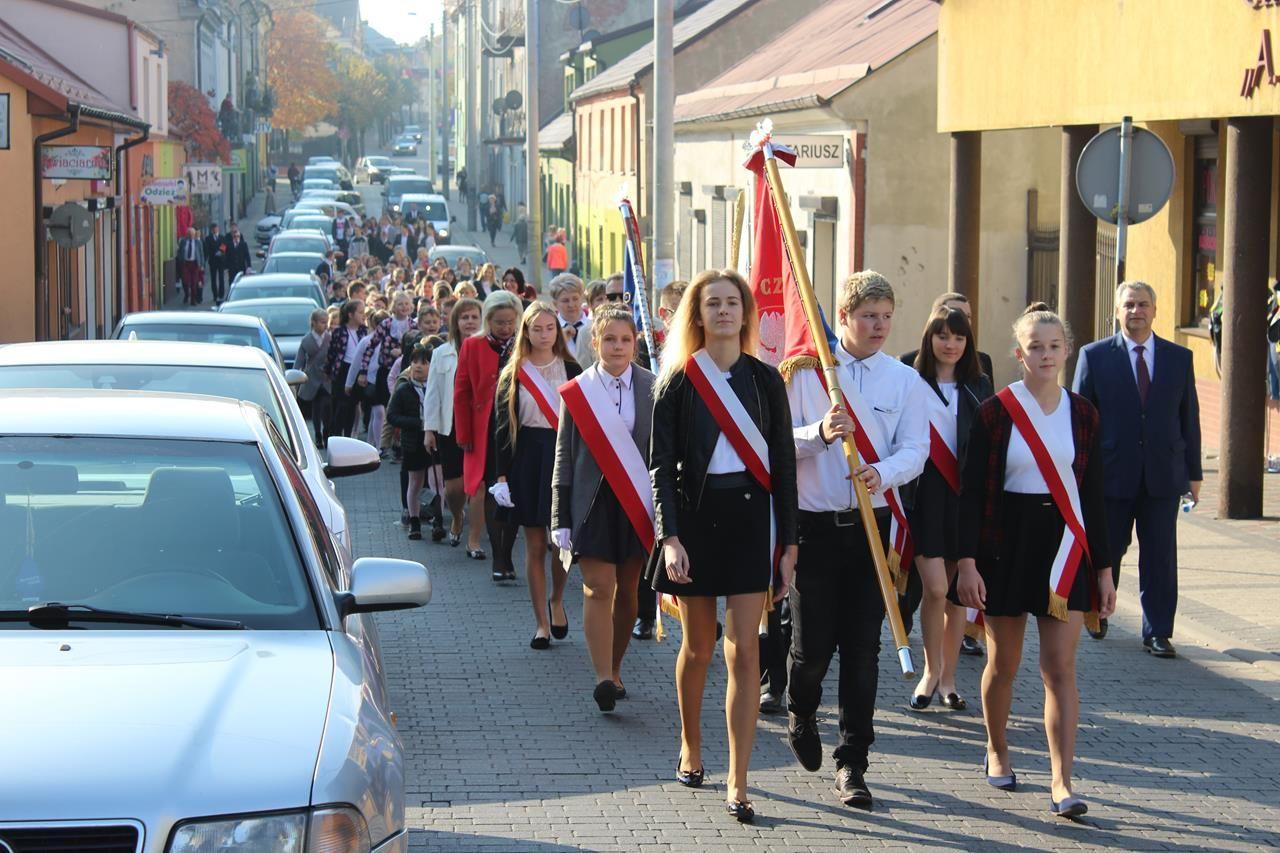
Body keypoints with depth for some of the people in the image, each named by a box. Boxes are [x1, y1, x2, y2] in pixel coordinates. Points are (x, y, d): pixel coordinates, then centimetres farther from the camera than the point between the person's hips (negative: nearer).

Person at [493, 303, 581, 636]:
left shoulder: (571, 370, 5)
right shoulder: (513, 374, 5)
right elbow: (503, 427, 3)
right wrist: (502, 475, -4)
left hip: (564, 456, 0)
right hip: (526, 458, 0)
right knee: (535, 546, 2)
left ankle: (556, 601, 24)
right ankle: (542, 623, 9)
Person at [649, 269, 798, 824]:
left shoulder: (765, 380, 5)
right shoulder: (678, 382, 1)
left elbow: (783, 464, 6)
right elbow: (662, 464, -2)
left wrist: (788, 541, 1)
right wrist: (670, 537, -13)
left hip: (750, 516, 0)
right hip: (695, 513, 0)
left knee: (743, 650, -7)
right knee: (699, 647, 11)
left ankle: (737, 784, -6)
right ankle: (690, 748, 35)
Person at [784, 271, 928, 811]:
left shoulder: (905, 380, 6)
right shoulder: (807, 372, 1)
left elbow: (915, 451, -1)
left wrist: (881, 472, -22)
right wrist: (819, 434, -20)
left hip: (873, 525, 1)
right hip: (815, 523, -1)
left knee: (862, 647, 0)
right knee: (812, 643, 0)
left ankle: (852, 764, 7)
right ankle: (801, 716, 33)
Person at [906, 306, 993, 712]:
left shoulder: (979, 386, 8)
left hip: (966, 496, 3)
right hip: (924, 493, -3)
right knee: (935, 588, -11)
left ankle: (947, 678, 17)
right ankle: (931, 671, 8)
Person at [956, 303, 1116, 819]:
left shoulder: (1081, 414, 4)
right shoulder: (995, 412, -4)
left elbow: (1093, 494, 8)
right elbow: (972, 492, -4)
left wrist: (1103, 568, 6)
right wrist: (967, 562, -12)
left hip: (1064, 545, 1)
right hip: (1006, 544, -1)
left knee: (1061, 669, -6)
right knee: (1003, 663, 10)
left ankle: (1061, 784, -8)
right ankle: (997, 752, 35)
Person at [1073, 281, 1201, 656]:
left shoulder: (1179, 358, 7)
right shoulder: (1095, 356, 1)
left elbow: (1189, 418, 9)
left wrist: (1194, 472, 6)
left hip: (1163, 476, 1)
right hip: (1111, 474, -1)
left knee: (1160, 558, 1)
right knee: (1104, 551, 10)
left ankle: (1158, 633, 8)